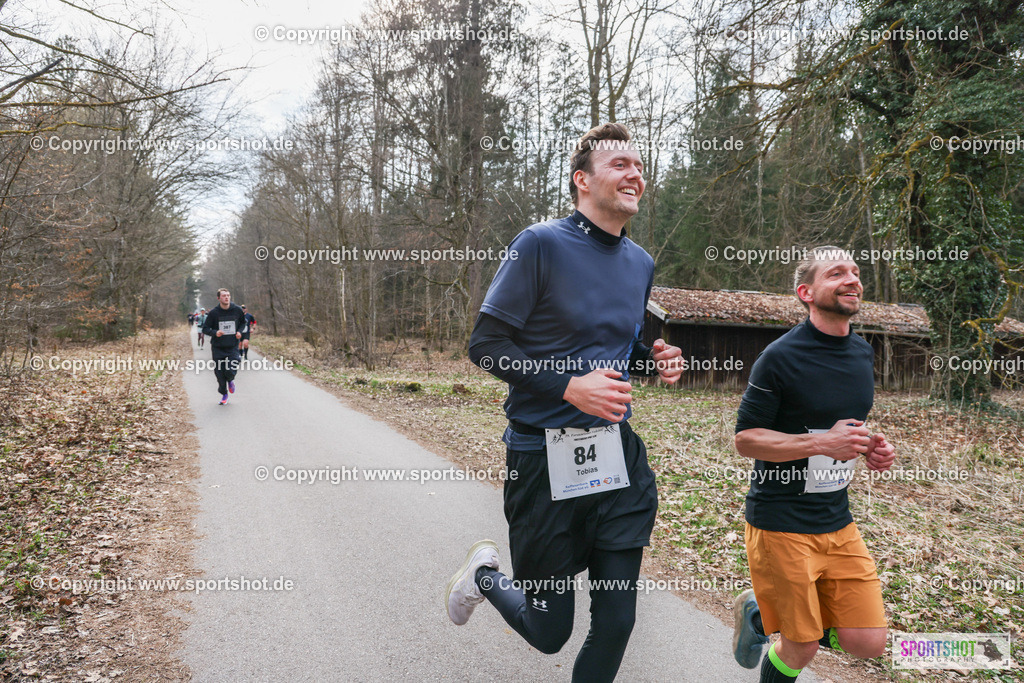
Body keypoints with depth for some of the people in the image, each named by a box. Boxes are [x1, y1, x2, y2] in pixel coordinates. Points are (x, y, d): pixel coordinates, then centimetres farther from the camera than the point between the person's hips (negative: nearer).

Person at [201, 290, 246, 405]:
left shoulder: (237, 310, -2)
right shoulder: (213, 312, -8)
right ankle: (224, 394, 25)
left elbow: (243, 322, 17)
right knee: (219, 372, 4)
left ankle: (230, 380, 26)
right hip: (218, 348, 0)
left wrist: (239, 331, -2)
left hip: (233, 346, 0)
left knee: (231, 371, -12)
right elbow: (205, 329, -3)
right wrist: (215, 333, -23)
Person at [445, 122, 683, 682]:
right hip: (545, 457, -5)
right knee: (549, 632, 10)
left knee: (616, 624, 9)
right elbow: (485, 345, -12)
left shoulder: (641, 263, 9)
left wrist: (654, 360, 1)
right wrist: (569, 386, -22)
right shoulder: (541, 244, -12)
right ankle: (484, 574, 41)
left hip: (618, 454, 6)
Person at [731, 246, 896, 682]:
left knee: (868, 643, 4)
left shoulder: (863, 354, 7)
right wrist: (822, 443, -24)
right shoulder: (780, 358, -15)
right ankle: (757, 612, 33)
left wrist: (871, 449, 0)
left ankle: (766, 614, 25)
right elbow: (745, 438, -14)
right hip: (781, 524, -6)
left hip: (838, 523, 7)